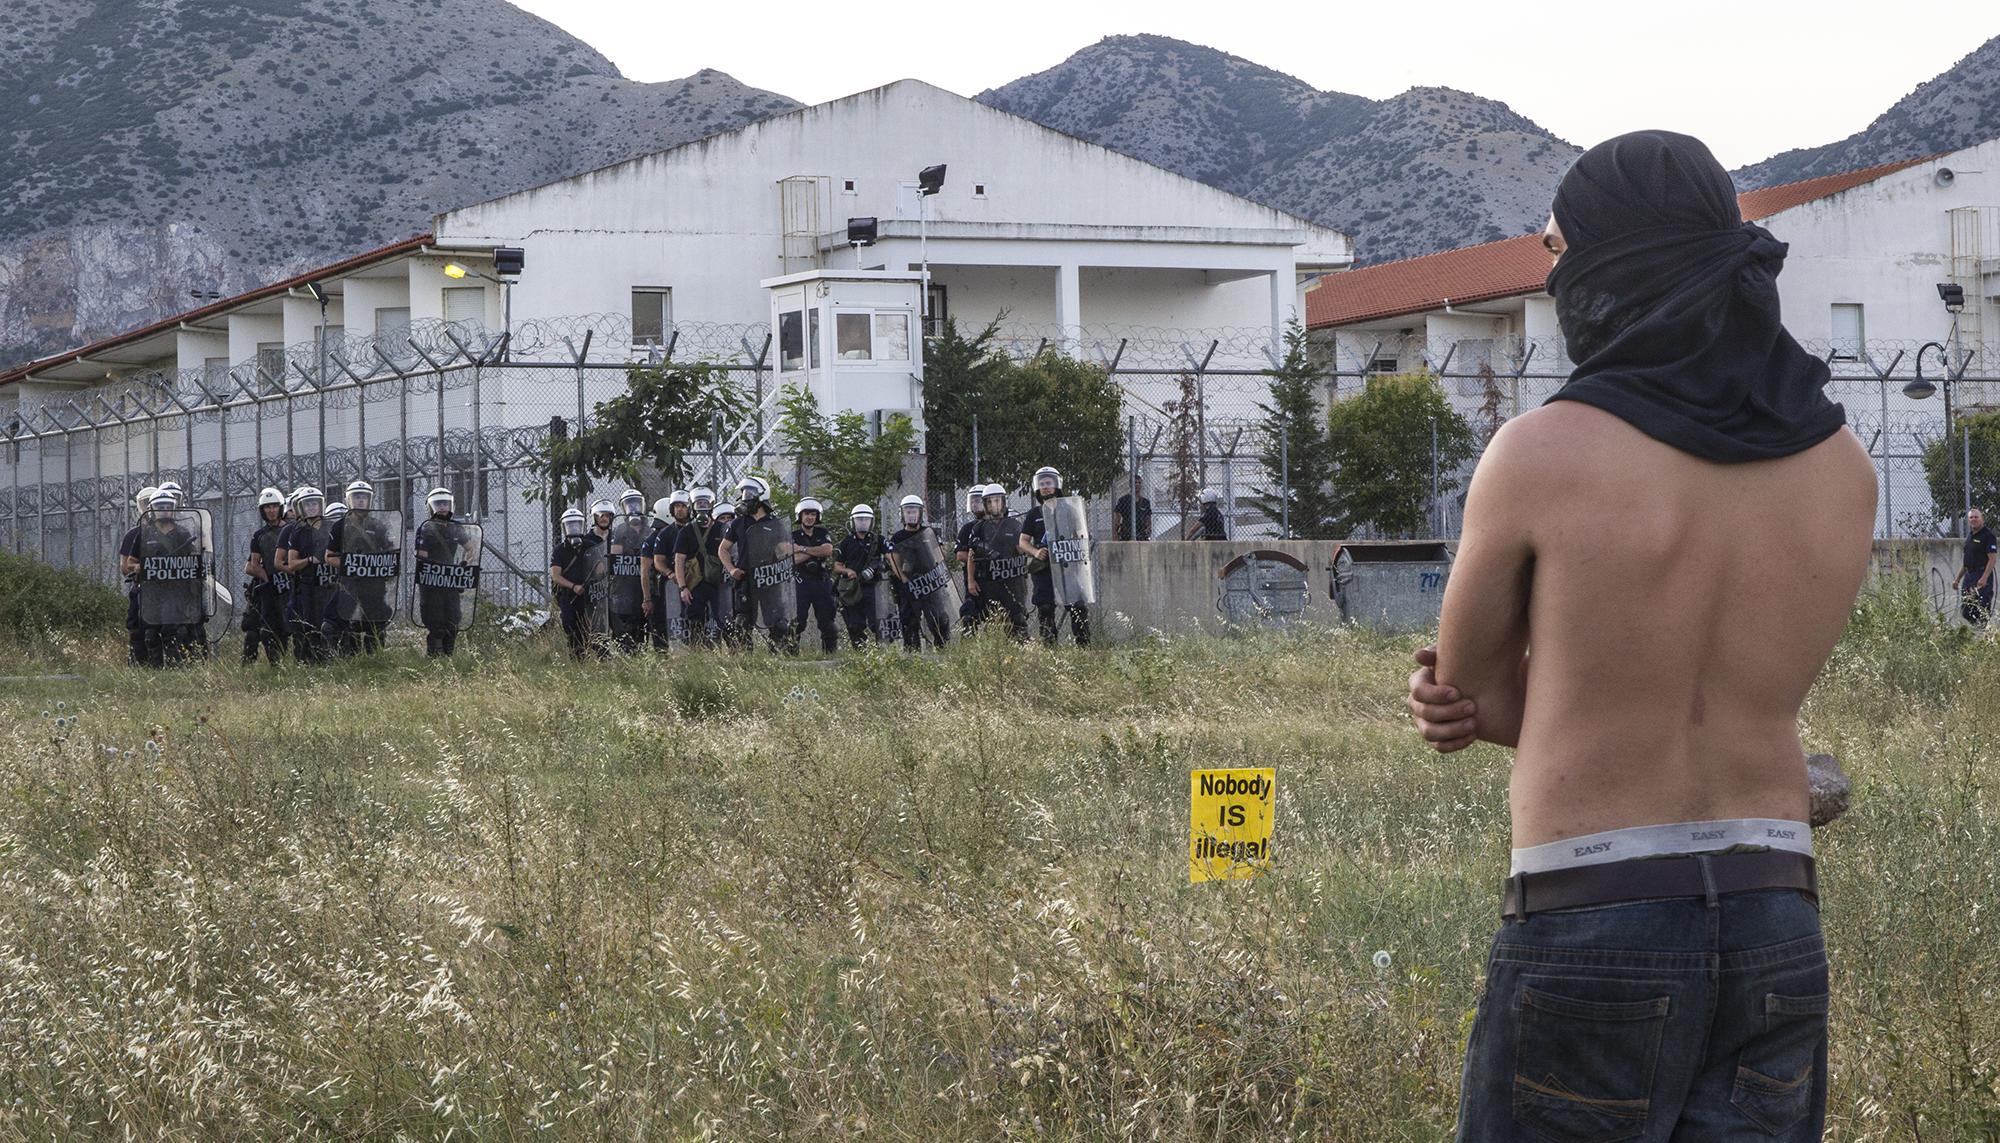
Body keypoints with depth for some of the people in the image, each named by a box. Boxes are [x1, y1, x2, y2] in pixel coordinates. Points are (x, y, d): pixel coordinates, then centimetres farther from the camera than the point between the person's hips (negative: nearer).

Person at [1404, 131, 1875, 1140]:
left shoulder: (1539, 454, -11)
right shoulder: (1844, 468, 6)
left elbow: (1469, 679, 5)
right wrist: (1484, 707, 6)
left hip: (1589, 933, -5)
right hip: (1777, 935, 5)